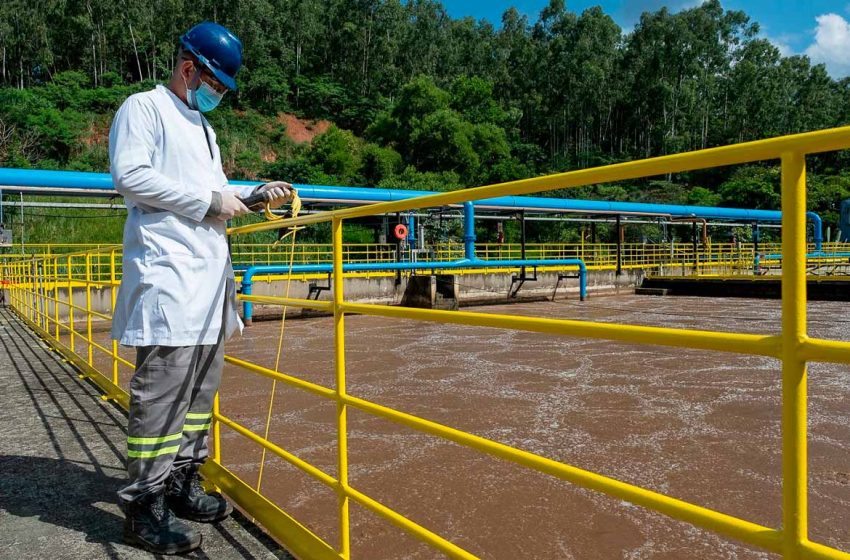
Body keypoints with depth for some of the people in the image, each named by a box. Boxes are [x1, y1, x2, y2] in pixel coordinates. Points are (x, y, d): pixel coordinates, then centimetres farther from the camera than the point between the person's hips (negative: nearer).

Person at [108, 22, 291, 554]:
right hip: (167, 273, -9)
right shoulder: (144, 108, 0)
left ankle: (182, 484, 21)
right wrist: (209, 200, -12)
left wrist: (256, 192, 13)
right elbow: (131, 177, -14)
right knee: (162, 389, -9)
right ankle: (145, 507, 0)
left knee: (202, 387, 10)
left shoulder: (203, 127, 26)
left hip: (210, 271, 9)